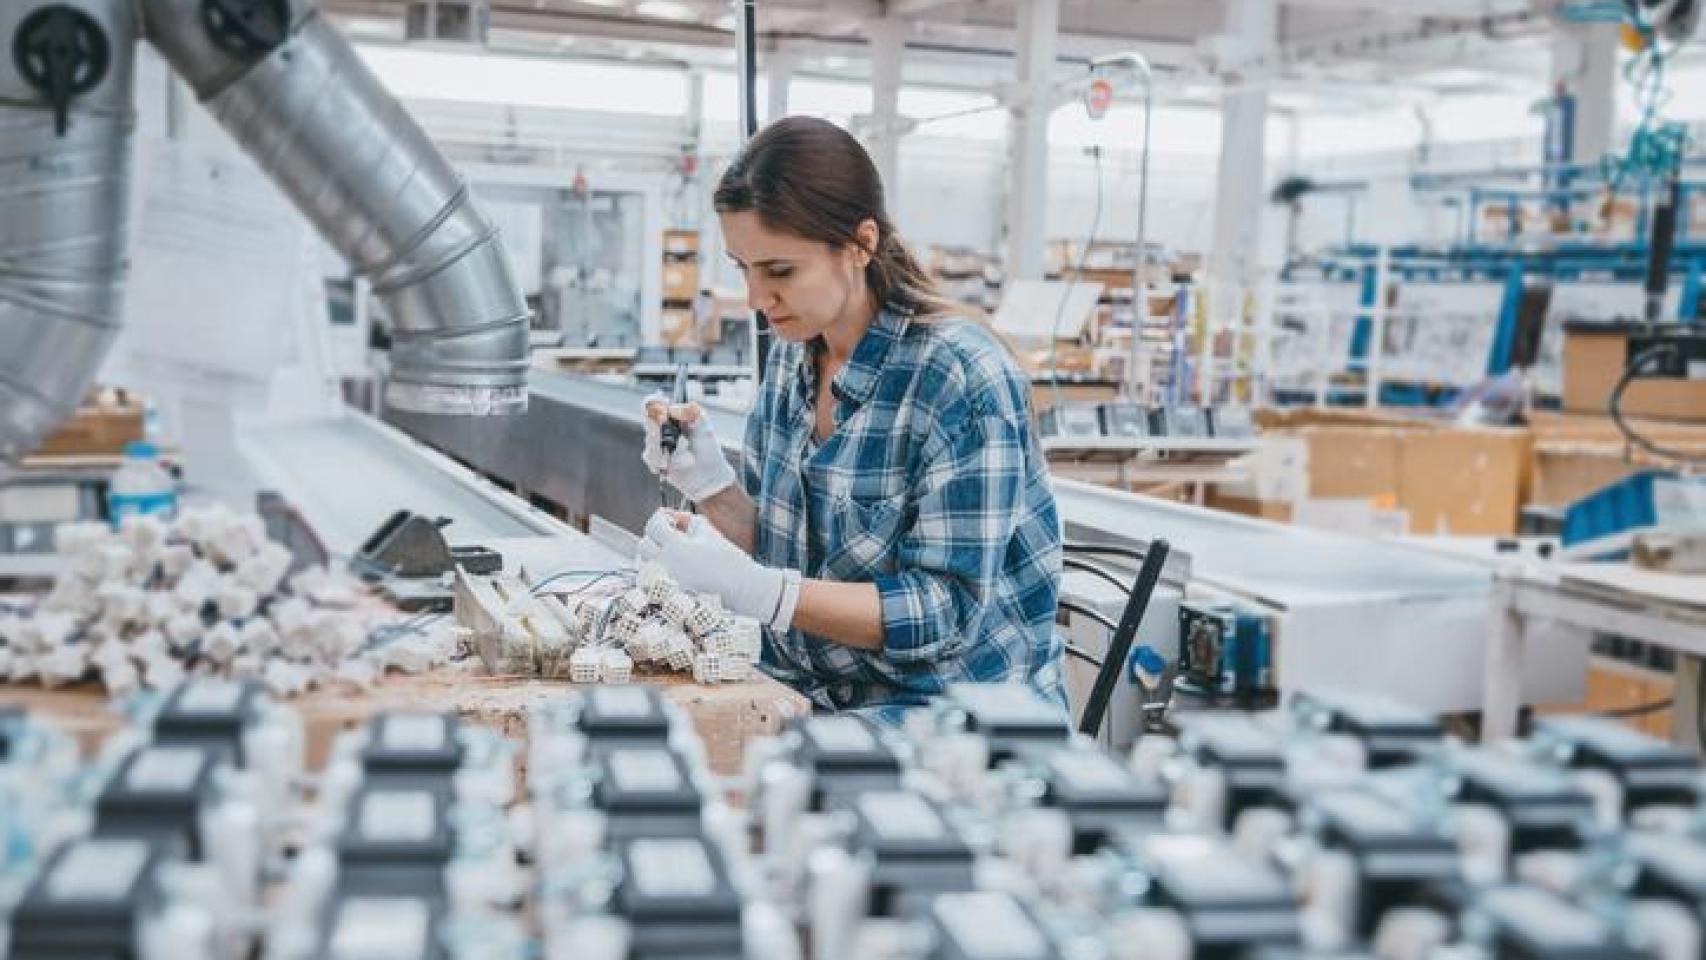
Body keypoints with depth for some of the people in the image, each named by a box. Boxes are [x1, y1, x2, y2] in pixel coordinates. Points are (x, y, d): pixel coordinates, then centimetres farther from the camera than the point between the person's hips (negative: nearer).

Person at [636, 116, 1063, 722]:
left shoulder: (961, 377, -18)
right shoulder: (792, 354, 3)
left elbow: (948, 613, -20)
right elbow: (773, 547, 10)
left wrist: (752, 588, -27)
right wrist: (711, 485, -10)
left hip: (952, 700, -6)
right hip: (818, 693, 6)